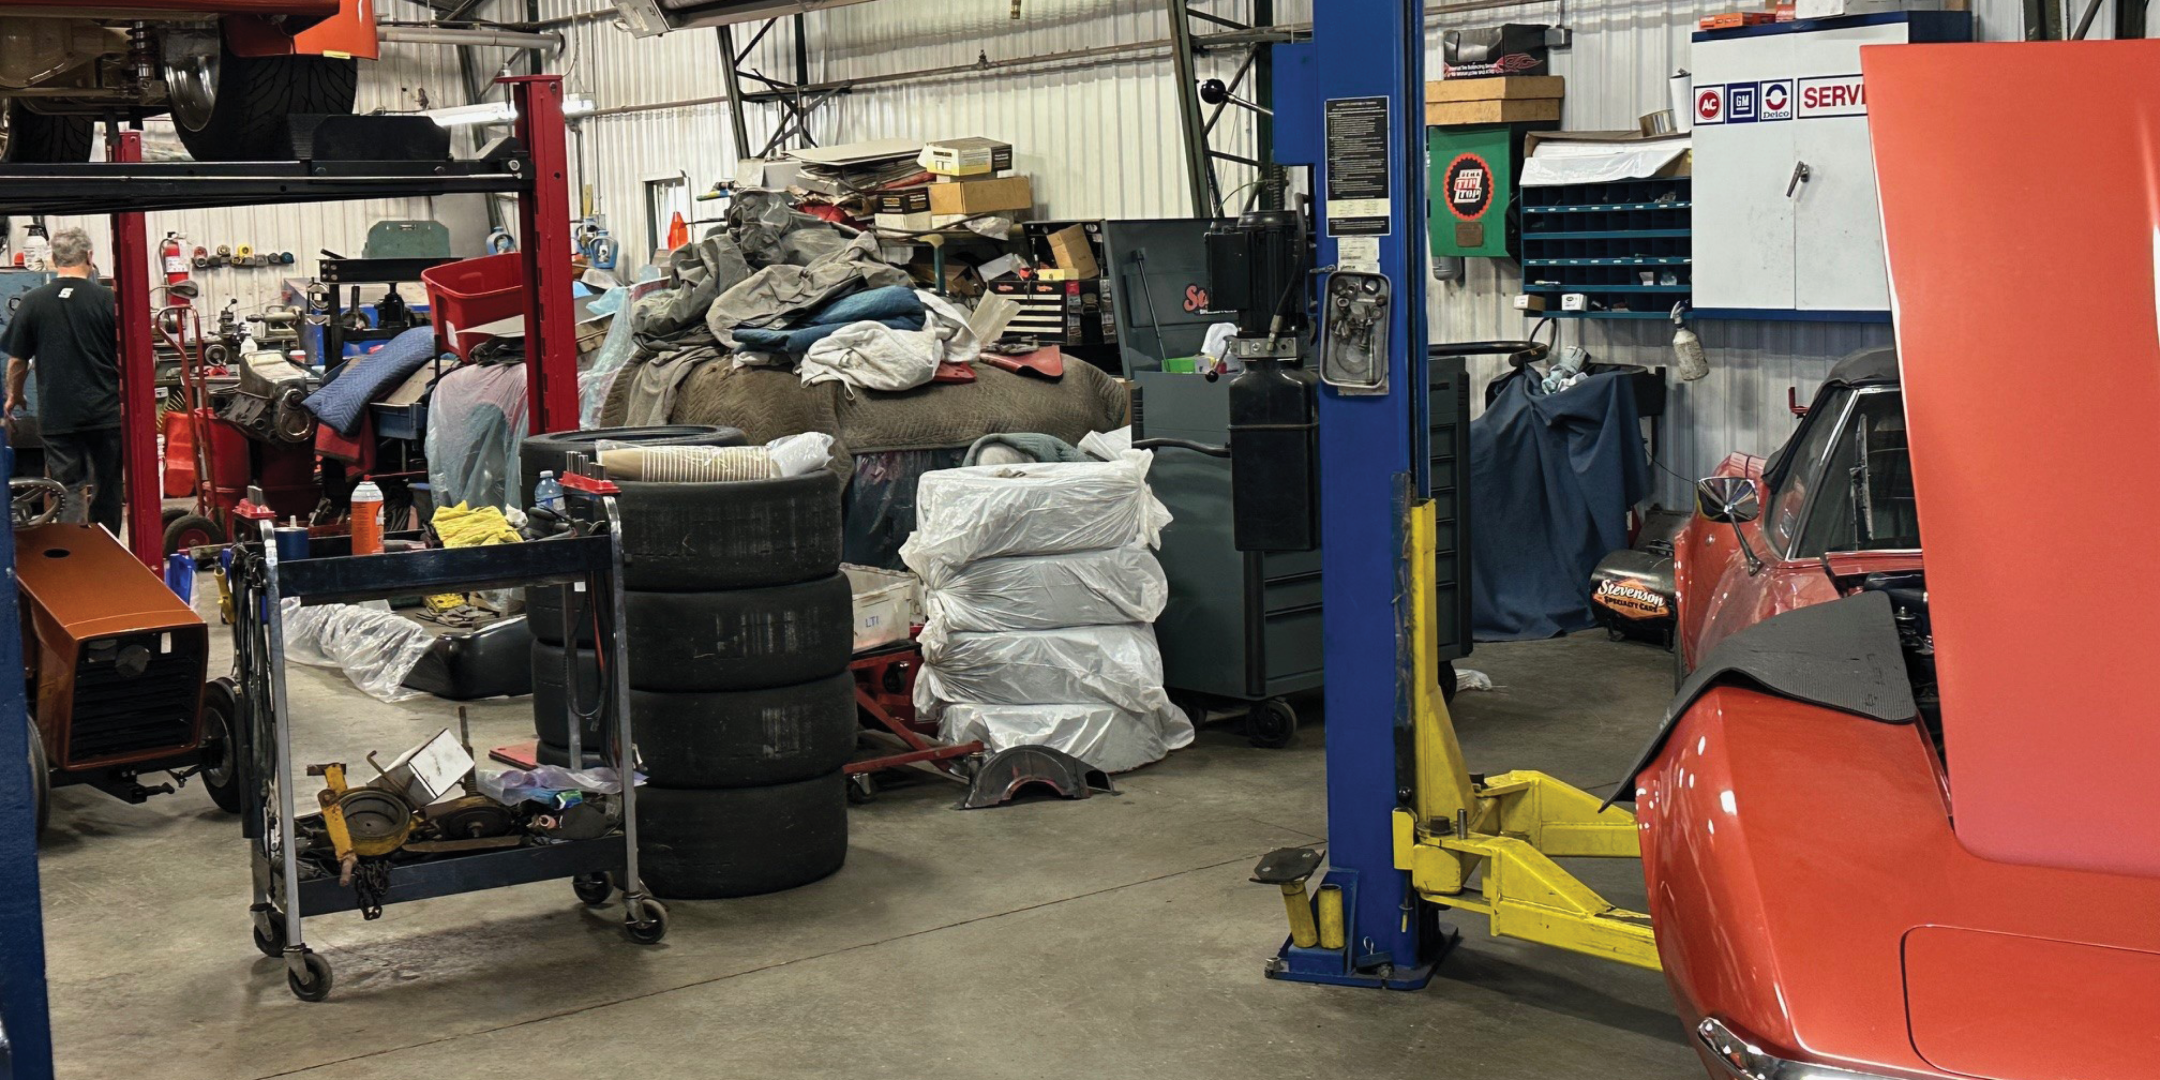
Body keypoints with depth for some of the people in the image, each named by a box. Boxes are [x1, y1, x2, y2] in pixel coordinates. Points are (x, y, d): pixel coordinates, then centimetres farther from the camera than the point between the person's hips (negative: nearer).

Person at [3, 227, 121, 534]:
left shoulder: (33, 302, -3)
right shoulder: (107, 300, -6)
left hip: (57, 415, 0)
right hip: (105, 411, 0)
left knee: (68, 490, 2)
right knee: (107, 487, 12)